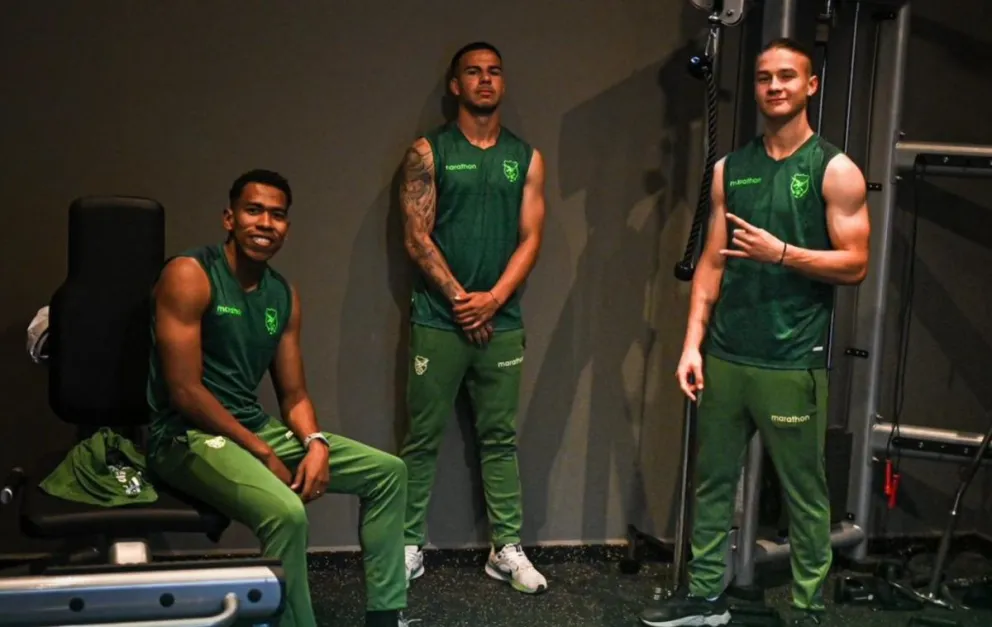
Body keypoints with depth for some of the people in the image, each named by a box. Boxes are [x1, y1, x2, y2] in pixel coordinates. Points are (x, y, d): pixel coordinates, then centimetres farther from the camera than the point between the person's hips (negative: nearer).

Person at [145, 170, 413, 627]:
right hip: (188, 437, -8)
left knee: (387, 471, 5)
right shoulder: (189, 275, -13)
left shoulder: (284, 295, 10)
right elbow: (185, 391, -19)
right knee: (286, 511, -35)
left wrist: (316, 444, -9)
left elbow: (293, 394, 13)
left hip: (255, 430, 9)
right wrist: (263, 454, -18)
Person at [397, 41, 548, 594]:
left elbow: (530, 238, 3)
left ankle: (508, 549, 13)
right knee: (424, 439, 3)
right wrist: (459, 298, -11)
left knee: (500, 439, 7)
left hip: (502, 321, 2)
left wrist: (493, 298, -10)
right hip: (438, 320, -2)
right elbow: (417, 237, -5)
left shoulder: (527, 158, 9)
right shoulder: (428, 152, 1)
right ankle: (411, 545, 11)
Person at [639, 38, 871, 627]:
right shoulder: (731, 169, 11)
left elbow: (854, 264, -6)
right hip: (725, 355, 5)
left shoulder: (835, 170, -3)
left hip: (793, 361, -4)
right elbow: (713, 261, 10)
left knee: (805, 494, 3)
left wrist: (781, 253, -18)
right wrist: (693, 343, 3)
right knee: (713, 481, 11)